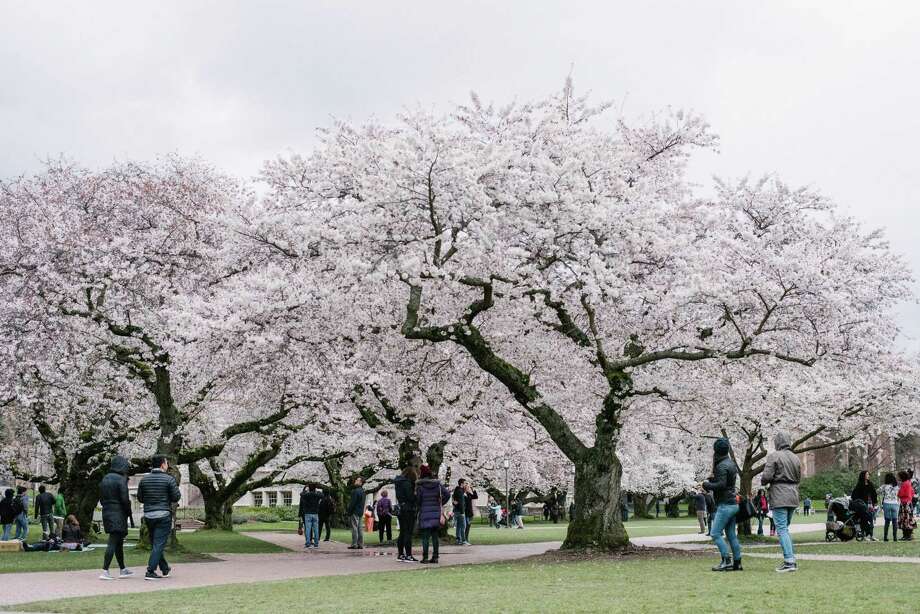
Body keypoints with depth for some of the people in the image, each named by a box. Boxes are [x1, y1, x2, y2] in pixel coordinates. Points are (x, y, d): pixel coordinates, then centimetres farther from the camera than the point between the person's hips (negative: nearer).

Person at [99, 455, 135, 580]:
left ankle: (122, 570, 24)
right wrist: (130, 516, -8)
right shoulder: (121, 479, -13)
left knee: (118, 542, 17)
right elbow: (125, 499, -16)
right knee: (113, 542, -7)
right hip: (118, 514, -8)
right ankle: (105, 571, -11)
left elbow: (101, 499, 14)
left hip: (107, 513, 8)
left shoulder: (105, 479, 12)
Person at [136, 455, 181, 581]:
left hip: (148, 516, 5)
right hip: (164, 515, -5)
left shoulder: (144, 479, 2)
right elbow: (176, 497, -9)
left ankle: (165, 569, 28)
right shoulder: (169, 479, -10)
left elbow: (140, 498, 7)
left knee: (155, 543, 17)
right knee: (159, 544, -2)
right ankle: (150, 572, -9)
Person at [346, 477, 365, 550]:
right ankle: (360, 544, 11)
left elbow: (352, 503, -17)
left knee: (354, 528, -7)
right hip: (360, 512, 9)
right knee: (360, 528, 10)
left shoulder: (355, 491, -15)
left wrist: (348, 512, -12)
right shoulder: (363, 491, 14)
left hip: (355, 512, -9)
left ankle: (354, 544, -8)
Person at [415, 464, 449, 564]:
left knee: (425, 537, 0)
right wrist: (440, 504, 10)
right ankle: (435, 557, 9)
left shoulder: (420, 485, -8)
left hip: (425, 513, -4)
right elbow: (447, 494, -1)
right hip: (436, 513, 4)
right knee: (435, 536, 10)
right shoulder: (437, 484, 3)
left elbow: (417, 500, -6)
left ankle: (425, 557, -2)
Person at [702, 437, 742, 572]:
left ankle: (726, 560, -11)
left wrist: (707, 485, -9)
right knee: (731, 535, 10)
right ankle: (737, 563, 10)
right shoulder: (731, 463, 15)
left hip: (725, 505, -10)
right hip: (733, 504, 10)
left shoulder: (722, 466, -15)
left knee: (715, 533, -8)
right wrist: (713, 479, 10)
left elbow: (721, 485, -23)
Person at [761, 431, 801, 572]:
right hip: (793, 497, 7)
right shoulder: (795, 458, 11)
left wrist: (763, 480, 6)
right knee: (785, 528, 18)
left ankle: (789, 562, -13)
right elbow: (799, 478, 15)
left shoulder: (774, 456, -10)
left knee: (782, 529, -6)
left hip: (779, 497, -7)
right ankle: (791, 559, 16)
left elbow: (766, 477, -15)